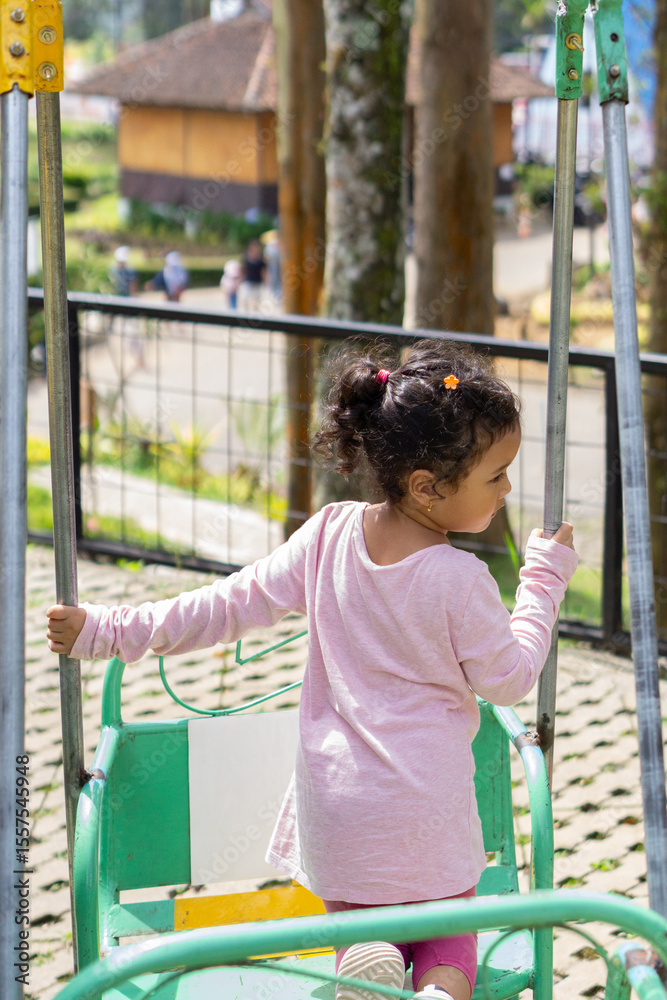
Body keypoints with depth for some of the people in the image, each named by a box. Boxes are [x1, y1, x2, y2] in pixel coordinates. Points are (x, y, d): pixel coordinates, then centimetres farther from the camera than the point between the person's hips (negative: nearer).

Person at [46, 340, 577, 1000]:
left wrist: (112, 631, 4)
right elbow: (510, 679, -6)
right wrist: (544, 578, 4)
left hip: (336, 802, 3)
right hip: (426, 808, -3)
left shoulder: (331, 534, -8)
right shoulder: (459, 580, -19)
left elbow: (234, 604, -4)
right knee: (447, 934, 18)